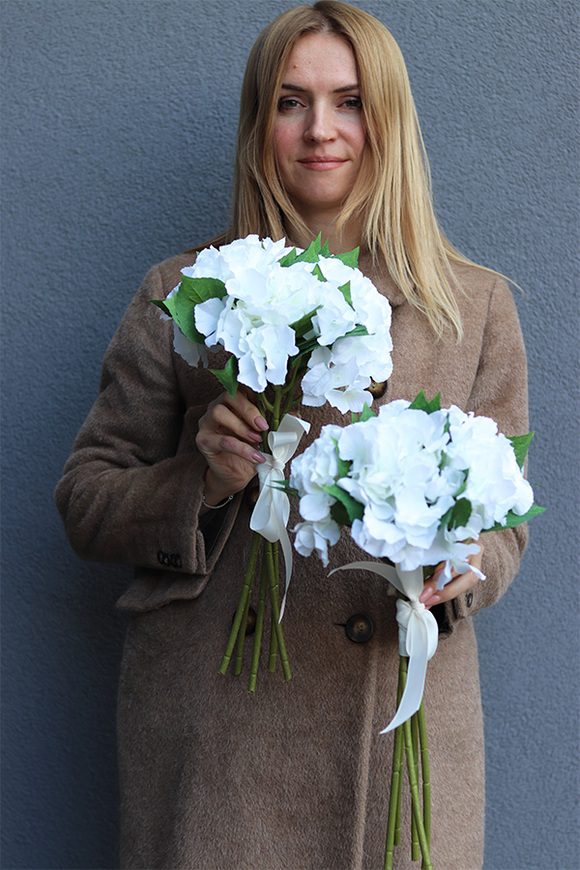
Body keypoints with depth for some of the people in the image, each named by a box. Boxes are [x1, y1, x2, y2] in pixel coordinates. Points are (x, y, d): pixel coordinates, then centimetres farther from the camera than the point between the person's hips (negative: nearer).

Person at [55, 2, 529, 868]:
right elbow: (85, 499, 4)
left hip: (403, 726, 2)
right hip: (215, 725, -1)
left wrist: (462, 564, -12)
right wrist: (202, 482, -15)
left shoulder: (476, 303, 7)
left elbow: (505, 513, 10)